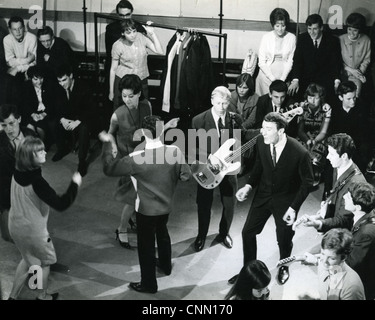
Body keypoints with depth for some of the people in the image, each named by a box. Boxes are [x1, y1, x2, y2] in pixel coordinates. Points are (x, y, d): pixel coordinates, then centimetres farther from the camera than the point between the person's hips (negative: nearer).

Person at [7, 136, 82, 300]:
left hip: (16, 226, 7)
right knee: (45, 261, 21)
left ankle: (13, 295, 33)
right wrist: (75, 184, -21)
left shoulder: (18, 173, -10)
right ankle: (43, 296, 39)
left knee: (27, 259, 29)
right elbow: (61, 204, -32)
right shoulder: (36, 181, -32)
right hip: (33, 230, -7)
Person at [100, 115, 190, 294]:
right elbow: (185, 176, -5)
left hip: (146, 209, -5)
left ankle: (149, 284, 27)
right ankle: (165, 265, 53)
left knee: (146, 244, 13)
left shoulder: (137, 158, -28)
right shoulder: (175, 151, -18)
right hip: (166, 206, 5)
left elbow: (108, 169, -17)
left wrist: (107, 143, -8)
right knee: (162, 233, 31)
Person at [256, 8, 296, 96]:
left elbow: (290, 61, -2)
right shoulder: (266, 37, -4)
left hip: (284, 75, 0)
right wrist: (273, 79, -12)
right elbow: (261, 62, -4)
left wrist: (282, 79, -12)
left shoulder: (291, 38, -2)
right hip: (266, 74, 0)